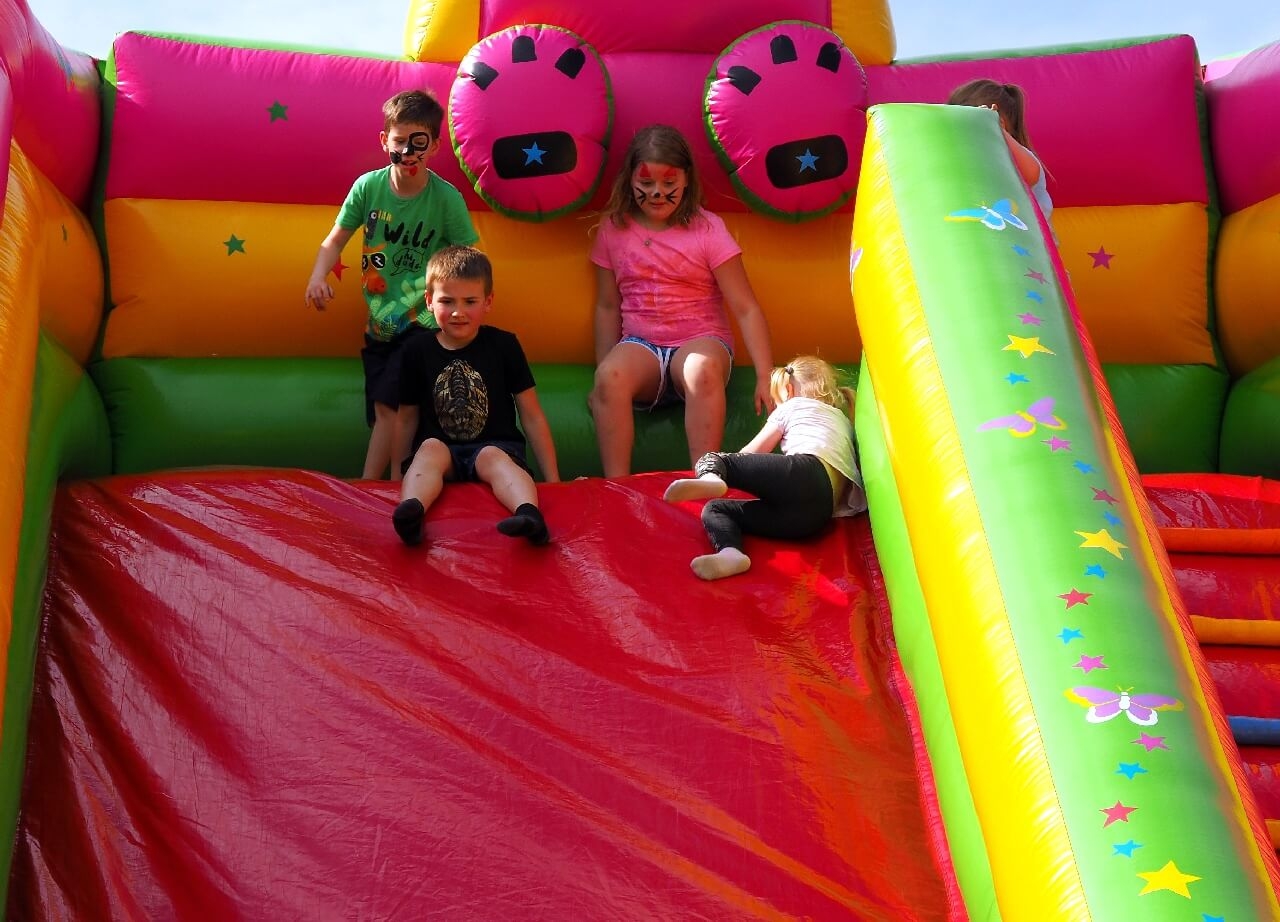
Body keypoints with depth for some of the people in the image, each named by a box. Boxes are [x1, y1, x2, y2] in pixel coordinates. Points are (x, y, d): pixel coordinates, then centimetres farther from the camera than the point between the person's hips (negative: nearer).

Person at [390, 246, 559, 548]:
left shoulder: (504, 345, 3)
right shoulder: (417, 350, 7)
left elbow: (532, 416, 5)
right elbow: (407, 418, 16)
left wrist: (552, 480, 4)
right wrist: (398, 474, 17)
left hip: (496, 446, -1)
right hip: (441, 449, 2)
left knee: (493, 457, -33)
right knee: (431, 448, -30)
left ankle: (530, 513, -62)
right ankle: (411, 511, -59)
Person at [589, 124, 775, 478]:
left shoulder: (707, 229, -3)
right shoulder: (614, 230, 7)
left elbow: (746, 309, -6)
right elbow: (607, 307, 11)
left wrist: (765, 378, -15)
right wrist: (601, 376, 0)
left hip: (700, 340, -2)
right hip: (640, 344, 2)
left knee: (702, 368, -39)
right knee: (610, 376, -34)